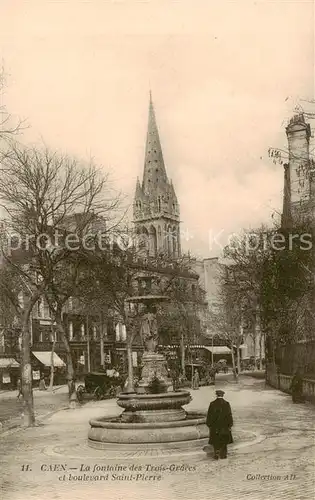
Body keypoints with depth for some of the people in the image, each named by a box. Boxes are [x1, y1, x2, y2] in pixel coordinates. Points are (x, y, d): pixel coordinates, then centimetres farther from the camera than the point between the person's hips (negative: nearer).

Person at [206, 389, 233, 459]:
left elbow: (209, 415, -5)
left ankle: (217, 455, 7)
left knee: (215, 441, 10)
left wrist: (209, 424, 5)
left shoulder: (212, 404, -10)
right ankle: (223, 454, 19)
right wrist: (230, 425, 2)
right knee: (224, 440, 15)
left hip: (215, 425, -1)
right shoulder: (226, 404, -9)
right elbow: (229, 415, -6)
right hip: (224, 425, 1)